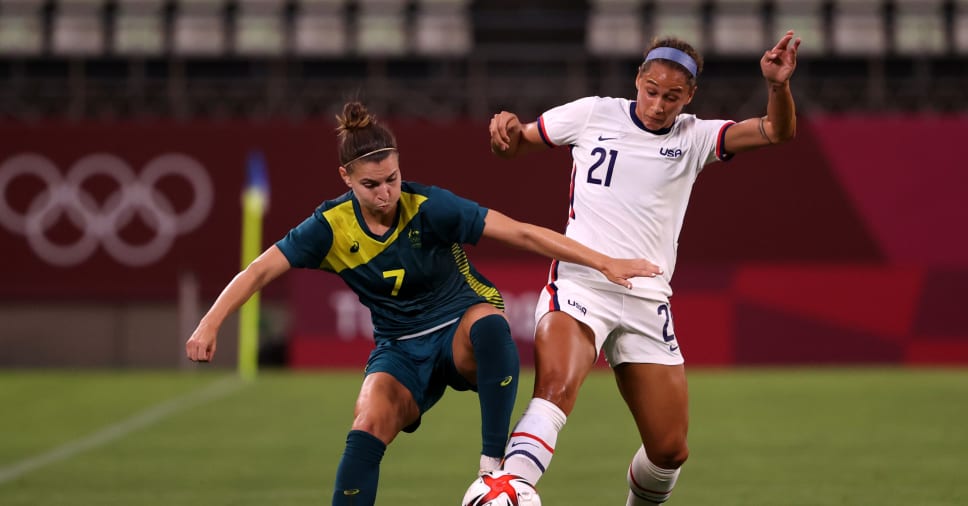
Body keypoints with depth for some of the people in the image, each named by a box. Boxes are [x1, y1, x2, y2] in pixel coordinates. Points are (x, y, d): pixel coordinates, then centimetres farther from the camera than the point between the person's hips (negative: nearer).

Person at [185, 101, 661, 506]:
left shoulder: (430, 208, -20)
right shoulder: (331, 226, -13)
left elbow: (522, 233, -23)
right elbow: (260, 270, -11)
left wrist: (605, 263, -26)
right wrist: (209, 325, -25)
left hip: (462, 326, -2)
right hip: (401, 349, 2)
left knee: (489, 324, -39)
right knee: (367, 429, -25)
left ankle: (494, 465, -35)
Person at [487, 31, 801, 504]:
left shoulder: (693, 137, 9)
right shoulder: (593, 115, 7)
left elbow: (777, 131, -3)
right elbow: (513, 144, 17)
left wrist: (778, 85, -23)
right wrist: (505, 127, -7)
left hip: (646, 301, 3)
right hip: (580, 283, -3)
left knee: (670, 450, 3)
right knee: (555, 388, -33)